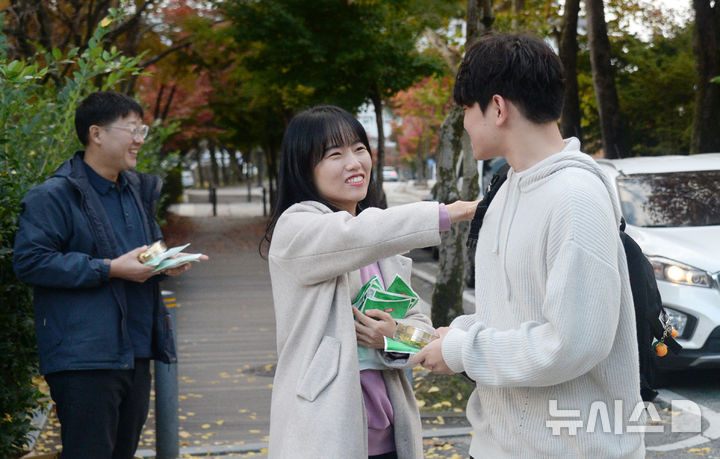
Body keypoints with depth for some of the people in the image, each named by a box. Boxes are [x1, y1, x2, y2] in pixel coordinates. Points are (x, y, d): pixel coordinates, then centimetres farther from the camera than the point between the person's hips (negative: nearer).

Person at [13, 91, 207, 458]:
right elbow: (29, 261, -17)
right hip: (84, 360, -8)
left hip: (136, 355, 8)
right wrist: (111, 269, -19)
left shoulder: (138, 191, 16)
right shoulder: (54, 196, -10)